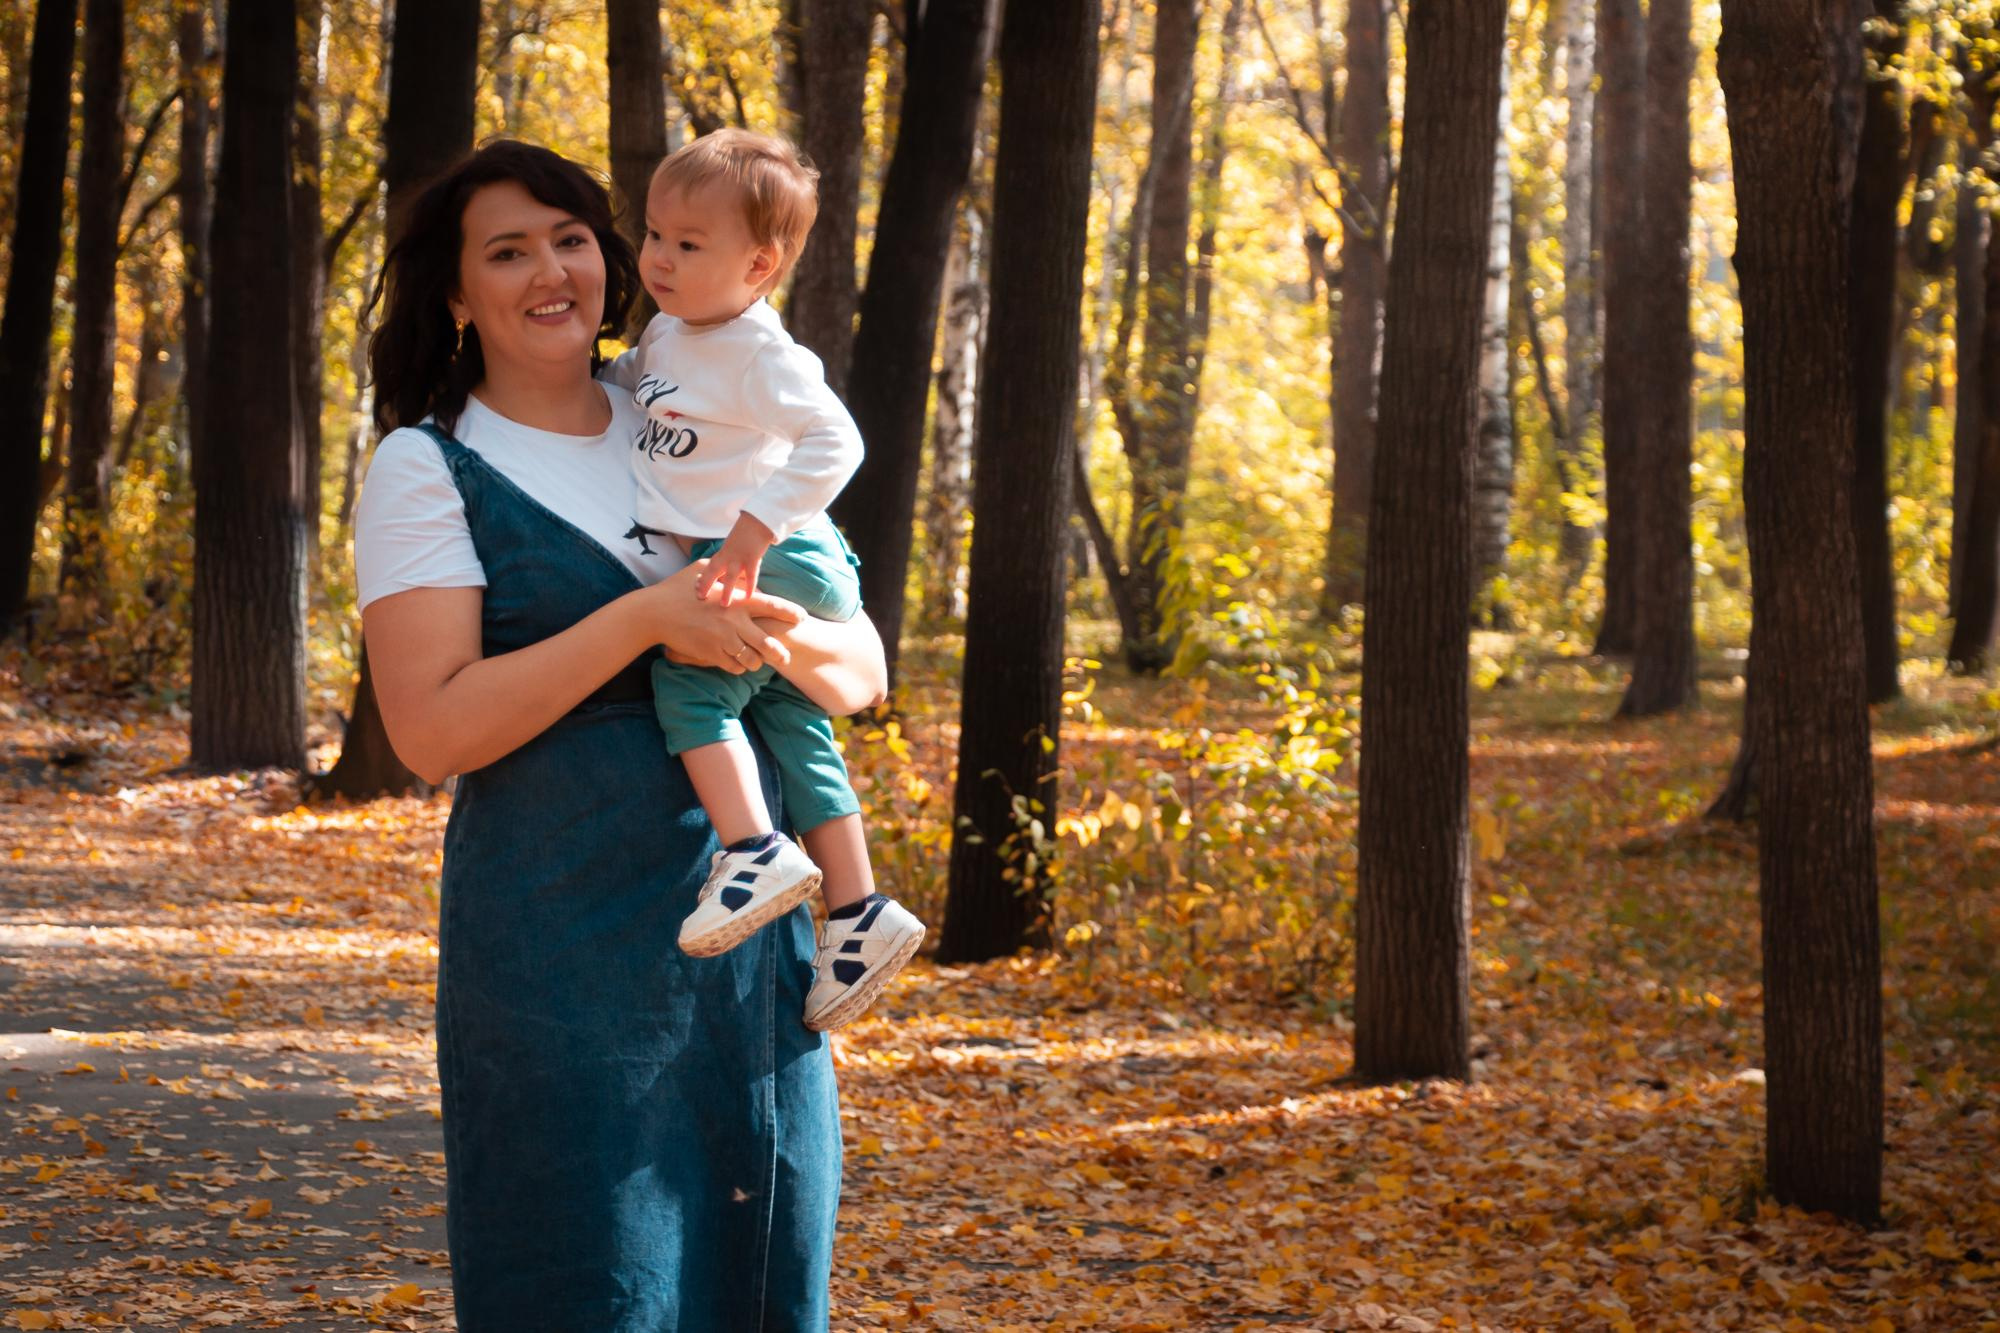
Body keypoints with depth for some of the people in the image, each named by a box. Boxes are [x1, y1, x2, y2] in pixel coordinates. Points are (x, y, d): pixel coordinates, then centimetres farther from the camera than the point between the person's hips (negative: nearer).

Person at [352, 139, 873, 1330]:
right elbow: (433, 728, -14)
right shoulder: (429, 469, -2)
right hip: (567, 945, -5)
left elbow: (864, 674, 10)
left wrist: (785, 639, -14)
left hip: (746, 927, 5)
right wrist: (646, 618, -20)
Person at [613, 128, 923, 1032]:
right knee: (788, 728, 8)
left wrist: (755, 526, -35)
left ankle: (755, 849, -28)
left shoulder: (759, 354, -17)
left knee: (686, 678, -23)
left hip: (777, 562, -10)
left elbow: (832, 442, -30)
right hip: (716, 560, 10)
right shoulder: (667, 333, 12)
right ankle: (856, 911, 10)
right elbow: (635, 390, 36)